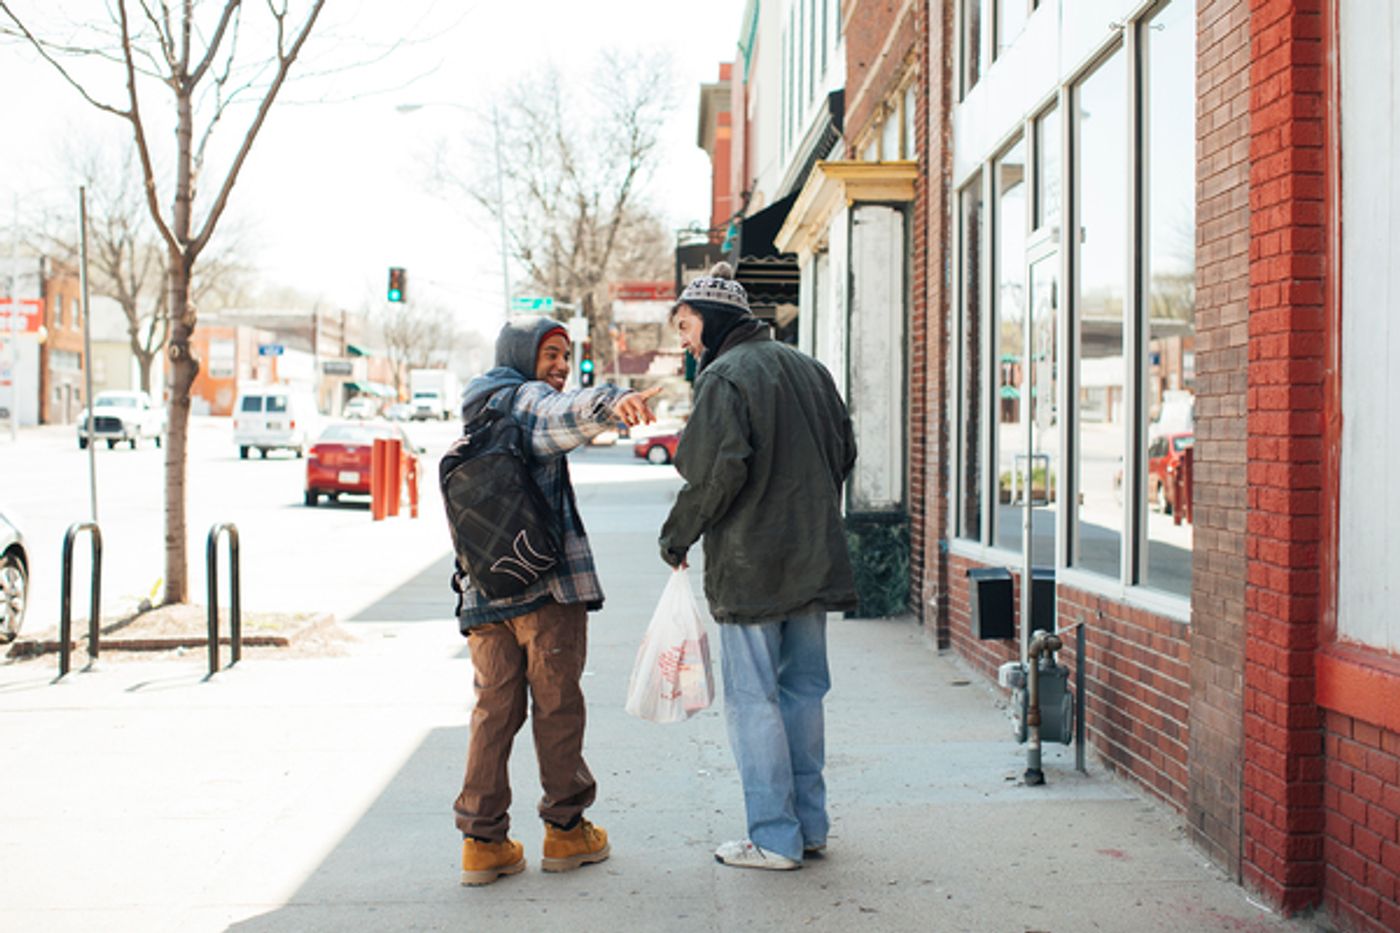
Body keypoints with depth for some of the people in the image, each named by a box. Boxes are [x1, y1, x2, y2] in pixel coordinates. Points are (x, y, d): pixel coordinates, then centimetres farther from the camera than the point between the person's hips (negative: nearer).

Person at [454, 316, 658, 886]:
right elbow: (565, 416, -29)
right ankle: (565, 828, 14)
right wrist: (610, 402, -47)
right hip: (547, 581, -7)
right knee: (557, 705, 4)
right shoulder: (530, 400, -4)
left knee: (494, 709, 8)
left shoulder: (475, 420, 20)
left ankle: (483, 839, 8)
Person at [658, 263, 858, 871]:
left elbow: (717, 473, -19)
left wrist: (676, 537, -5)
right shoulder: (809, 369, 13)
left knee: (753, 699, 0)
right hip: (813, 562, 8)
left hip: (749, 566, -8)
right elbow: (844, 452, 16)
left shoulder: (725, 377, -11)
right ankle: (810, 825, 21)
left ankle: (775, 838, 3)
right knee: (803, 691, 14)